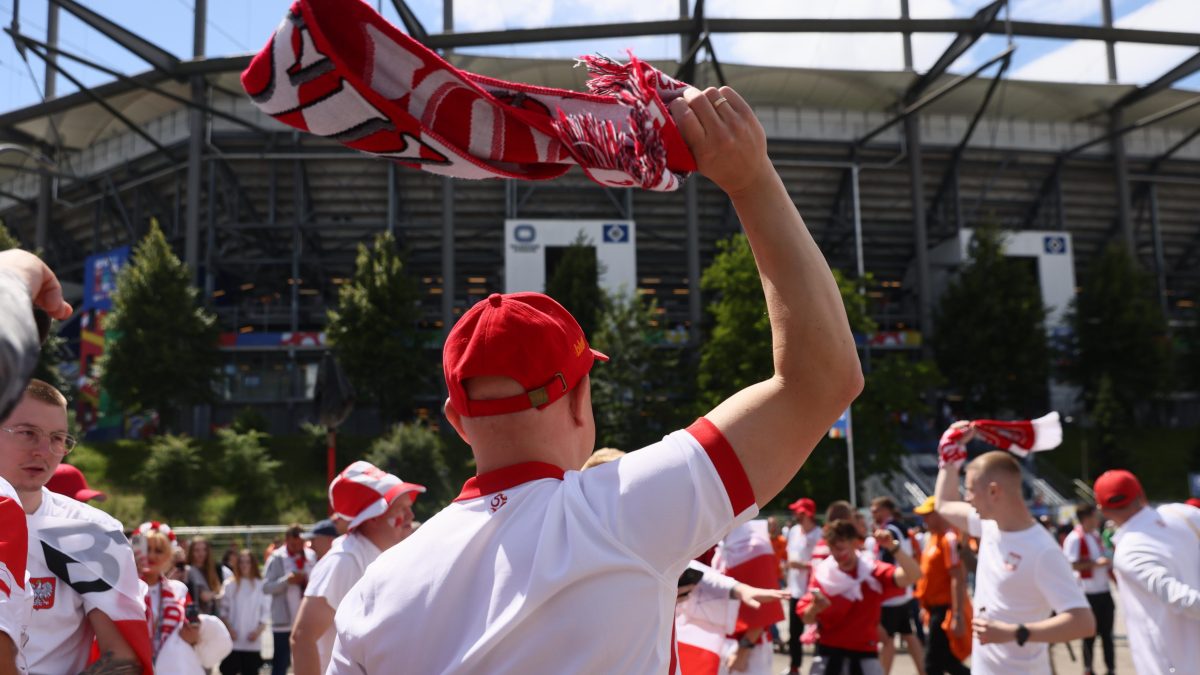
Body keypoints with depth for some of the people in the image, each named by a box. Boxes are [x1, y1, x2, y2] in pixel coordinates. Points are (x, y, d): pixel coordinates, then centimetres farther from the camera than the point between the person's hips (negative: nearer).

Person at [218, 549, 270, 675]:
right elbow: (223, 610, 2)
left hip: (252, 642, 1)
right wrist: (229, 628, -10)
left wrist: (258, 630, -8)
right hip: (233, 641, 0)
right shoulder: (229, 584, 3)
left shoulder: (260, 585, 3)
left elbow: (266, 611, 3)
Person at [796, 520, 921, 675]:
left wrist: (893, 547, -35)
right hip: (829, 654, 0)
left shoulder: (873, 571, -7)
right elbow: (806, 618, -2)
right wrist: (815, 607, -25)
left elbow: (913, 576, -23)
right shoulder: (821, 573, -5)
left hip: (864, 654, 0)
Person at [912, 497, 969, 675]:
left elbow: (958, 579, -23)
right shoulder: (934, 537, 12)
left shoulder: (950, 538, -18)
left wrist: (958, 617, -26)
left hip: (946, 610, -10)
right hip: (937, 608, 10)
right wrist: (927, 606, 22)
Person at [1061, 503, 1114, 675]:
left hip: (1104, 591, 7)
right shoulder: (1074, 539, -16)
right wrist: (1095, 563, -25)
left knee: (1107, 633, 10)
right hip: (1089, 594, -7)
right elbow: (1069, 564, -24)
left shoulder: (1096, 535, 11)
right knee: (1090, 634, 3)